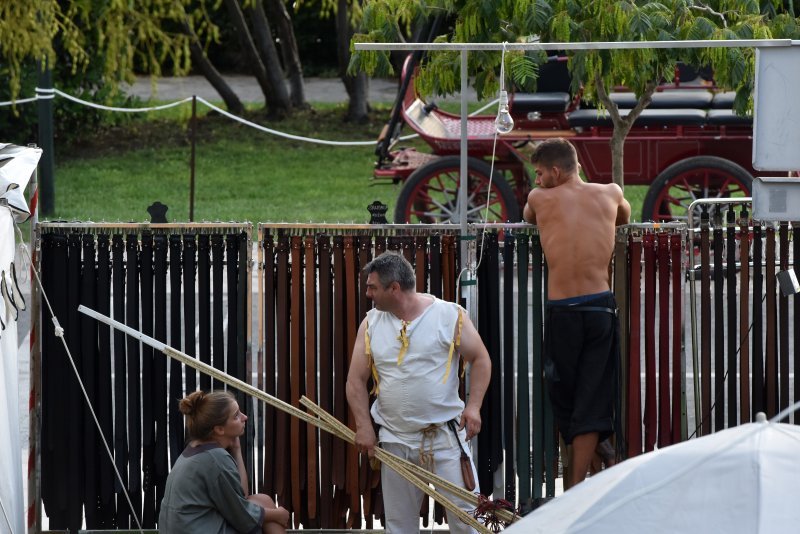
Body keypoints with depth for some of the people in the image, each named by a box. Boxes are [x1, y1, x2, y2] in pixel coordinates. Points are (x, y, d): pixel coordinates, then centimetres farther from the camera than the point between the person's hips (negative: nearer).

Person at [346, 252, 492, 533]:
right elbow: (356, 379, 5)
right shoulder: (371, 323, 5)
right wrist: (364, 427, -5)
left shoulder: (450, 315, -4)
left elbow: (480, 359, 1)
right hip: (395, 441, 3)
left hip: (445, 435, -3)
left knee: (463, 510, -7)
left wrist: (473, 405, -11)